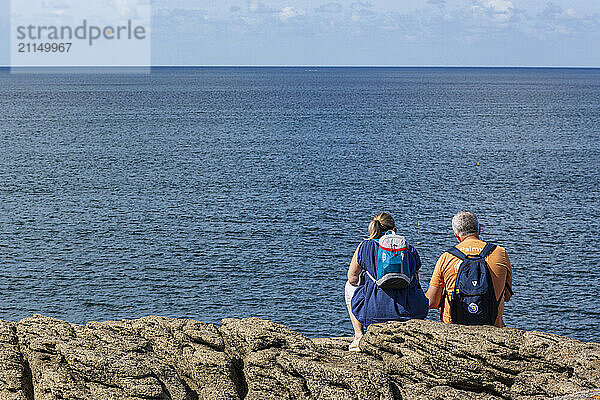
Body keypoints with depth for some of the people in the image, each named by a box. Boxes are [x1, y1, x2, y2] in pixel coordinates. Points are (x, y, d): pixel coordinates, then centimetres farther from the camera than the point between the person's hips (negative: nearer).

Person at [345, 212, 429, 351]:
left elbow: (352, 278, 15)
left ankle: (359, 336, 26)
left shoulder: (364, 246, 6)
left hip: (374, 312, -1)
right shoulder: (410, 250, 11)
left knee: (350, 287, 32)